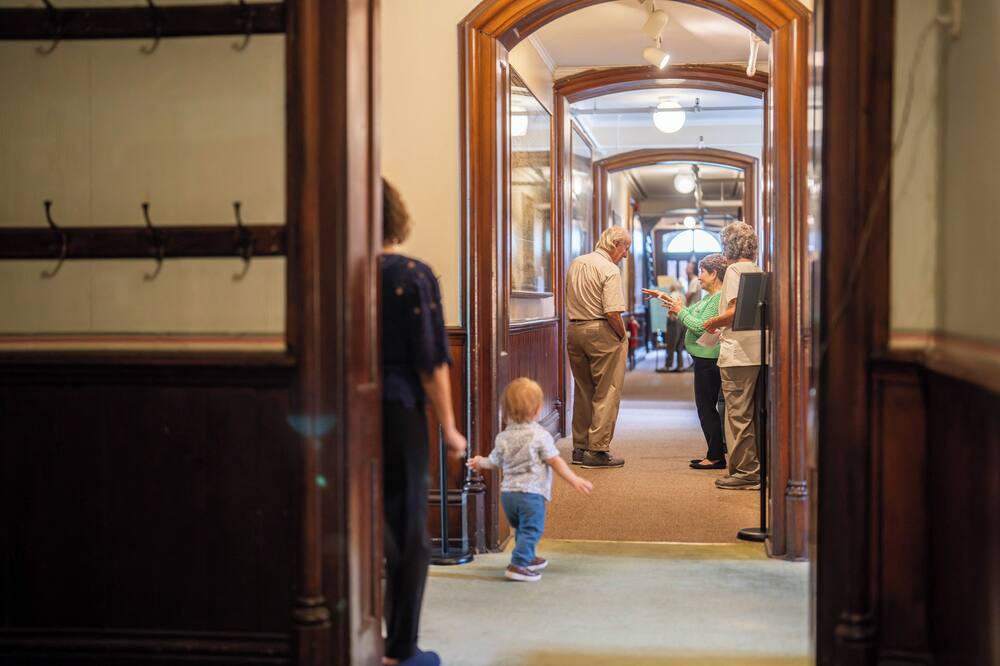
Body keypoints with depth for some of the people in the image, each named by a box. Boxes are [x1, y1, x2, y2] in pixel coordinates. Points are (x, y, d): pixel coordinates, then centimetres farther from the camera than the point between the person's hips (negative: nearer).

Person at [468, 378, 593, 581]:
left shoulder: (504, 437, 6)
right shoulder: (540, 435, -10)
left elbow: (494, 462, 18)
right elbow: (555, 462, -11)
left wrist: (480, 462, 39)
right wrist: (575, 480, -8)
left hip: (508, 492, 7)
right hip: (531, 492, -7)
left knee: (522, 529, 24)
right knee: (531, 529, -5)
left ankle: (528, 558, 38)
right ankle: (518, 565, -14)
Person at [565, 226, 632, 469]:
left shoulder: (575, 264, 12)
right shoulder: (609, 270, -13)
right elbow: (612, 312, -20)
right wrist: (623, 336, -6)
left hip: (574, 330, 8)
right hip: (601, 332, -8)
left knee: (583, 391, 15)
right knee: (606, 393, -1)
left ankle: (580, 448, 20)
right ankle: (597, 451, -2)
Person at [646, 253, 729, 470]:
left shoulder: (720, 298, -17)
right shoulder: (709, 297, 16)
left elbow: (700, 327, -22)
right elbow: (690, 313, 24)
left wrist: (681, 311, -11)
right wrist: (666, 299, 19)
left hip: (709, 359, -11)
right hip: (703, 357, 11)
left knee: (707, 407, -5)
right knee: (706, 407, 14)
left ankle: (716, 456, 0)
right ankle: (715, 454, 20)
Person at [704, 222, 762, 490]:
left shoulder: (735, 269, -8)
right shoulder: (758, 271, 15)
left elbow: (736, 311, -19)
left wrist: (713, 322, -2)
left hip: (738, 353, -8)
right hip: (758, 351, 9)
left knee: (738, 414, -4)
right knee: (754, 413, 13)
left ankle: (744, 472, -1)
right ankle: (755, 467, 18)